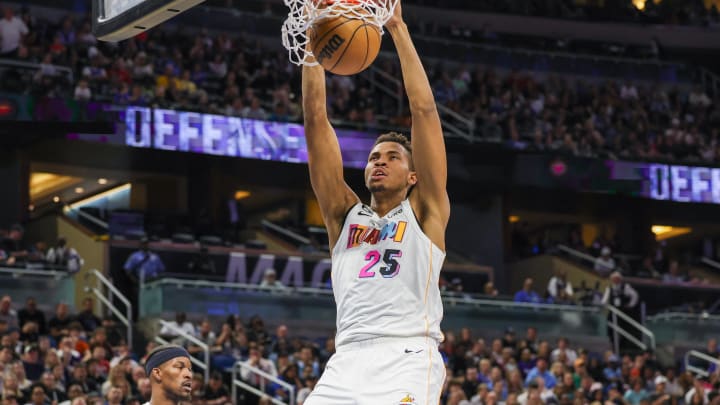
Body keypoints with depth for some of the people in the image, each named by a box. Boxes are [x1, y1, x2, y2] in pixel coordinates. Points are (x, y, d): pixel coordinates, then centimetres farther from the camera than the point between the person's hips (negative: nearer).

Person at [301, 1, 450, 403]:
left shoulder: (425, 212, 15)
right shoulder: (345, 214, 22)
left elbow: (424, 111, 8)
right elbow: (317, 120, 18)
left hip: (408, 358, -3)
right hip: (349, 361, 3)